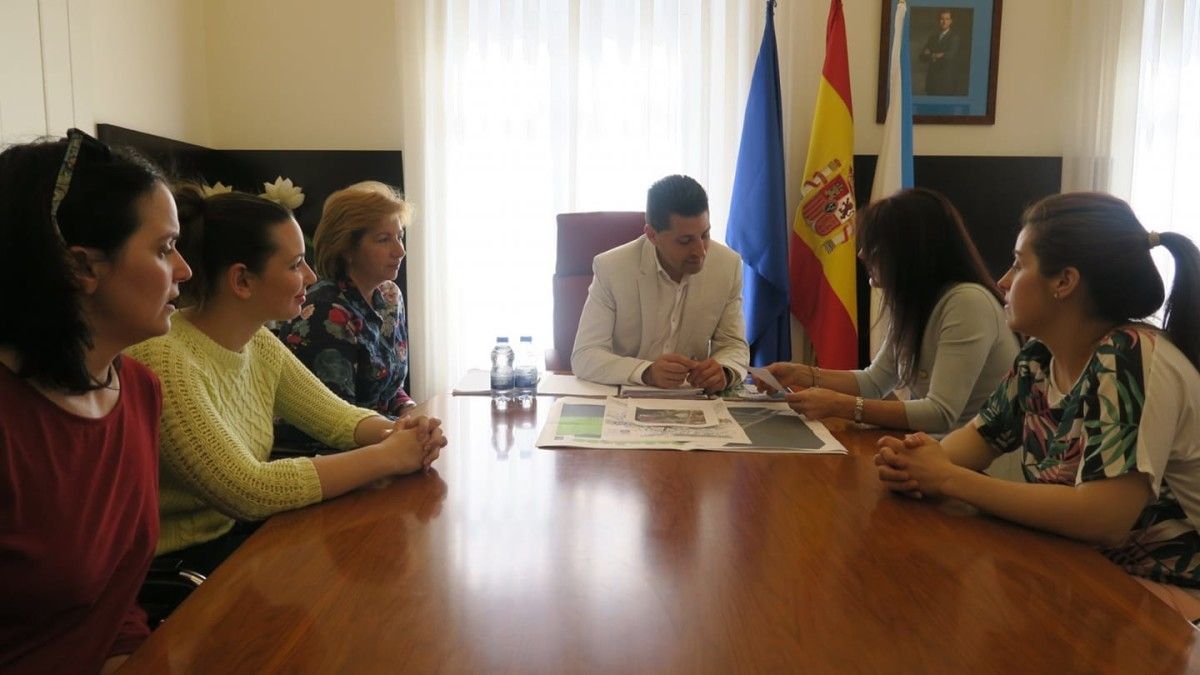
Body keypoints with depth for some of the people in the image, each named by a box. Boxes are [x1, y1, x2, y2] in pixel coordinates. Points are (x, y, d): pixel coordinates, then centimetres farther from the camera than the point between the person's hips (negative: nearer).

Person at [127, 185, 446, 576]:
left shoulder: (260, 345, 0)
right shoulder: (164, 360, -25)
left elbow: (336, 416, 6)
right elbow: (247, 490, -28)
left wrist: (397, 433, -15)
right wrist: (386, 456, -24)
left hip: (242, 530, 7)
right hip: (178, 565, -7)